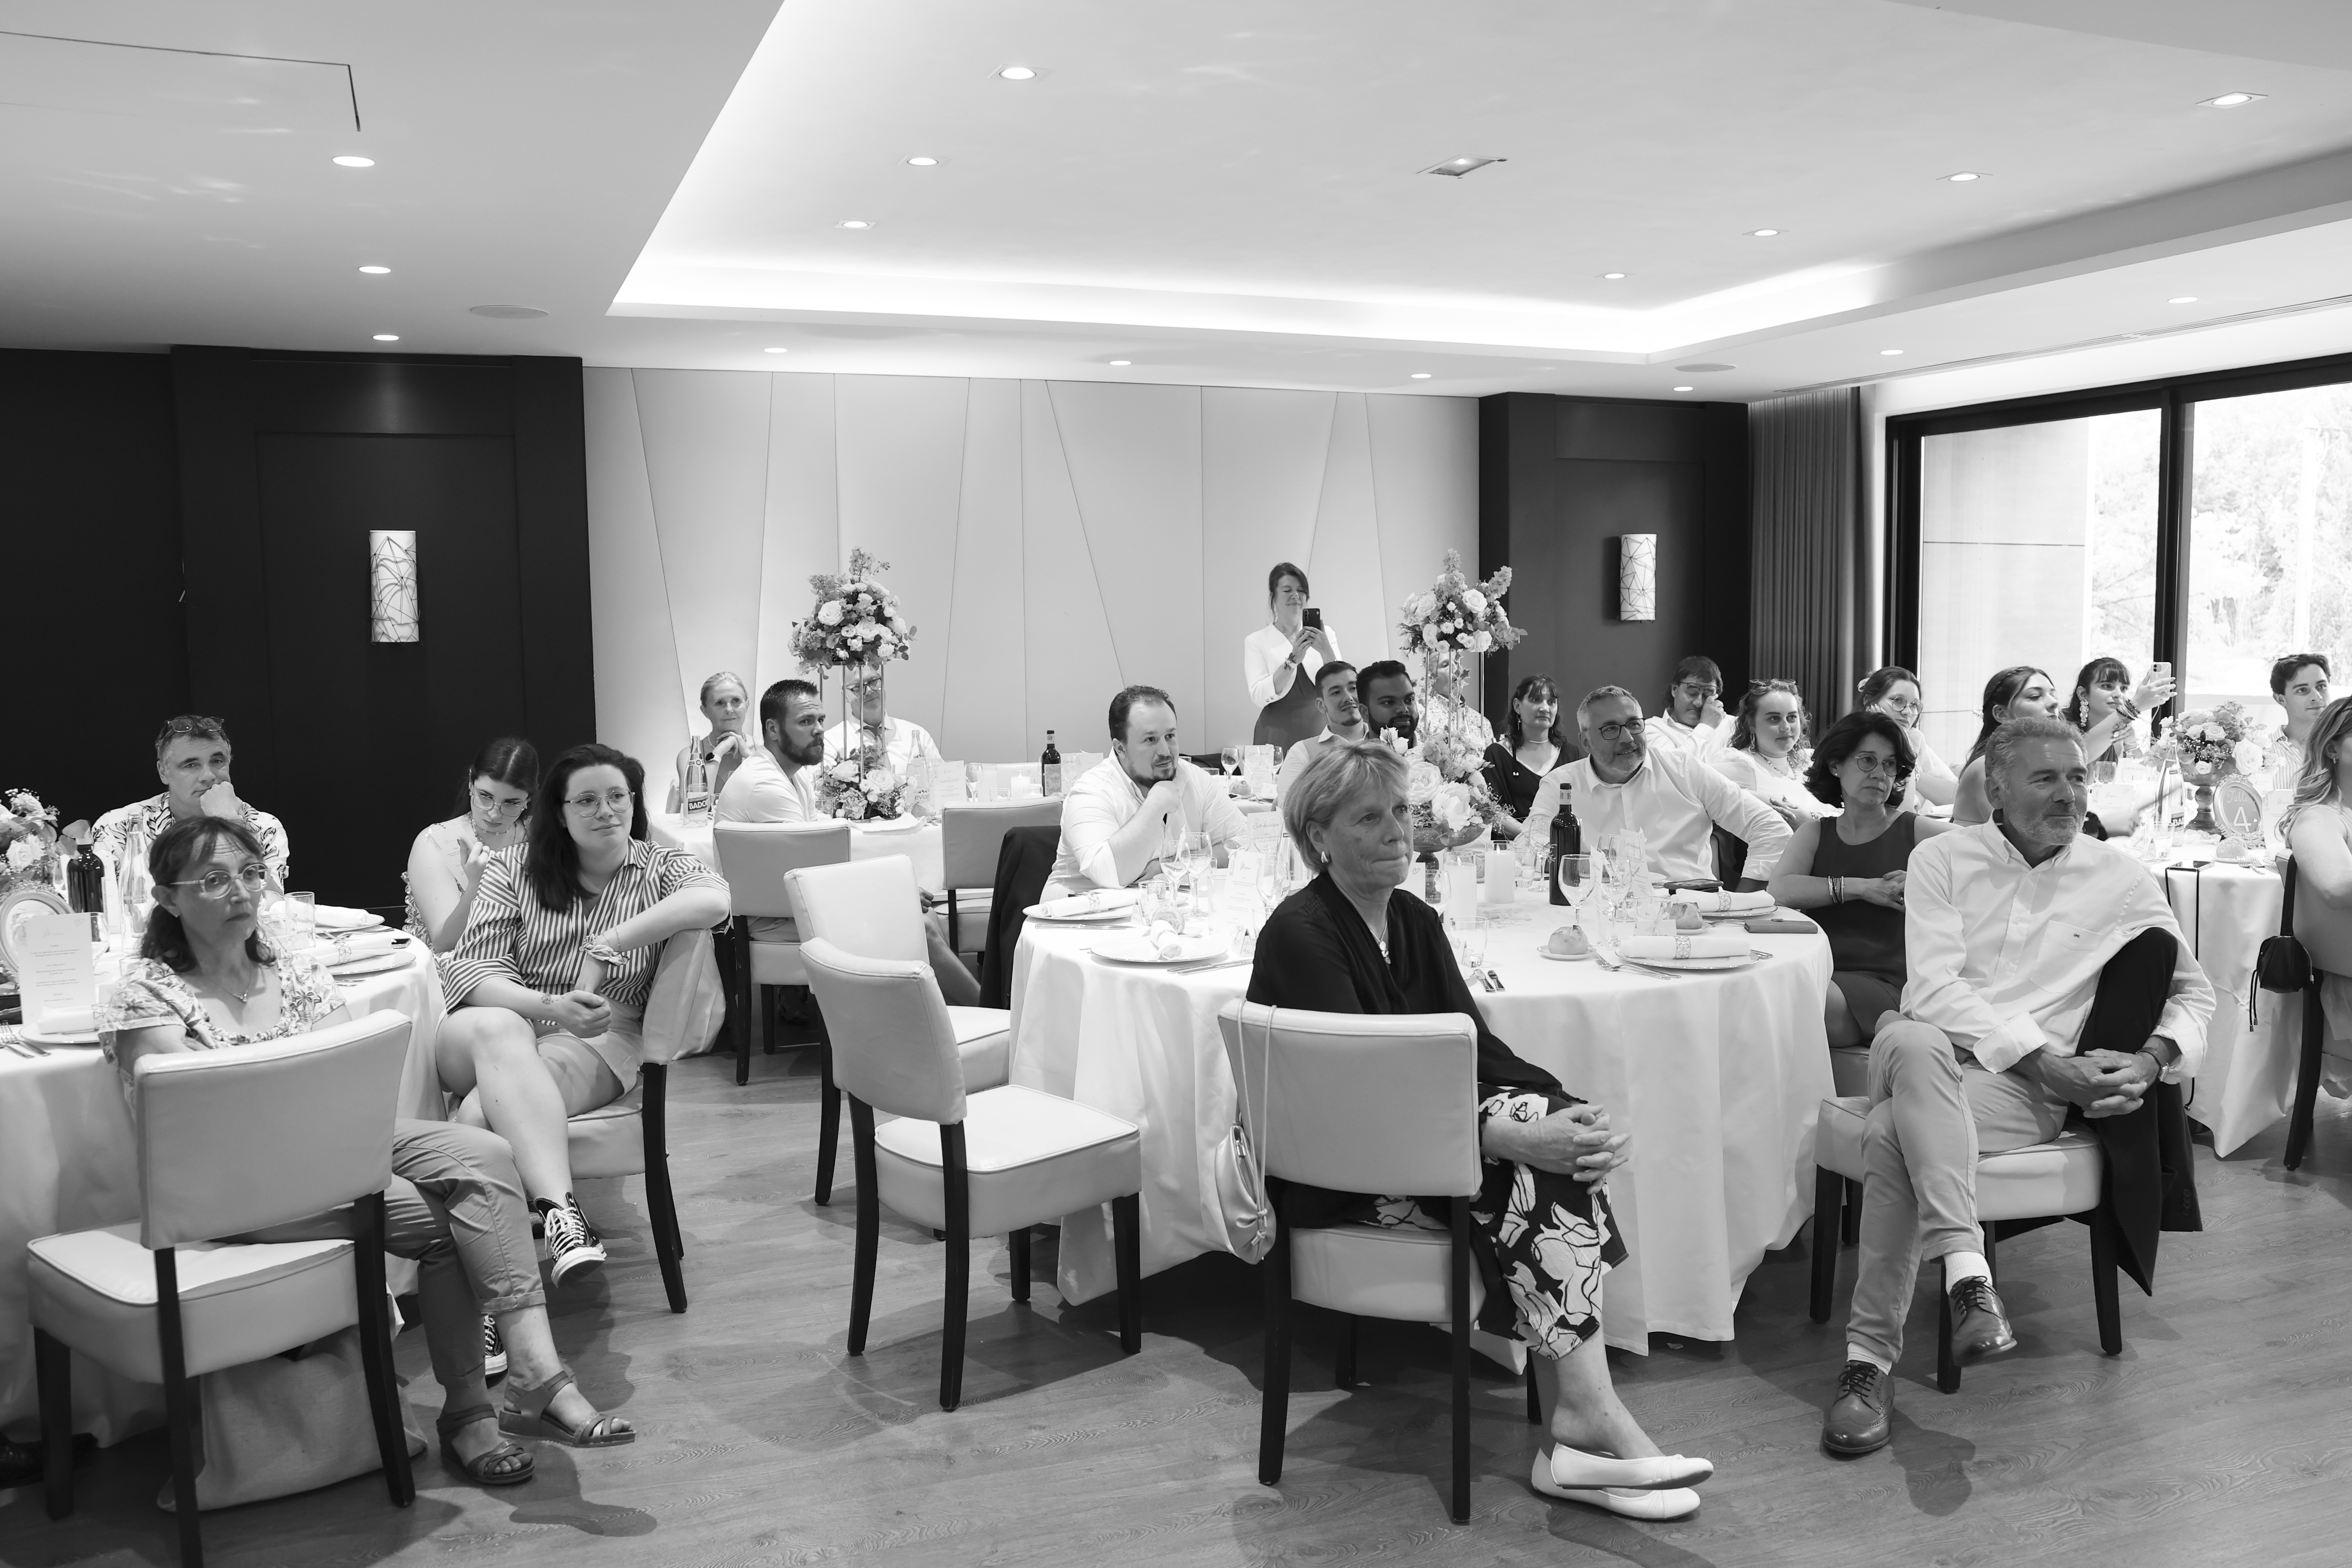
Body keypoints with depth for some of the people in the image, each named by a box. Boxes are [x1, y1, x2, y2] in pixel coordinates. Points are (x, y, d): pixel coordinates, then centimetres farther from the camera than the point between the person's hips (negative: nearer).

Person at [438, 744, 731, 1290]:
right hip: (499, 1024, 1)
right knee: (499, 1030, -37)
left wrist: (607, 946, -22)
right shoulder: (513, 868, 12)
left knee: (483, 1114, -31)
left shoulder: (659, 868, 10)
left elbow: (713, 899, -16)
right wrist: (550, 1006, -20)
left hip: (598, 1041, -1)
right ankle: (559, 1209, -50)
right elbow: (473, 969, 0)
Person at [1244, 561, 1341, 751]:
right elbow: (1259, 696, -9)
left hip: (1320, 732, 2)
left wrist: (1327, 652, -18)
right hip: (1278, 735, -2)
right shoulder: (1256, 641, 4)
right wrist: (1293, 660, -20)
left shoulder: (1325, 634, 9)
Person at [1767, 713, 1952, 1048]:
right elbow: (1779, 890, -2)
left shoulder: (1917, 831, 7)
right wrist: (1862, 888, -8)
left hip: (1887, 981, -3)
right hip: (1824, 977, 3)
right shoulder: (1815, 832, 15)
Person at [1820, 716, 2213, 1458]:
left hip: (2026, 1091, 0)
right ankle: (1966, 1273, -42)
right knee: (1913, 1043, -40)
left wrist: (2154, 1057, -5)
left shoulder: (2119, 877, 11)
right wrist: (2041, 1053, -14)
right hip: (1928, 1055, 1)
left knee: (1895, 1134, -35)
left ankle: (1871, 1357, -31)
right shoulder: (1945, 858, 8)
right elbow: (1934, 986, -4)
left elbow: (2194, 992, 17)